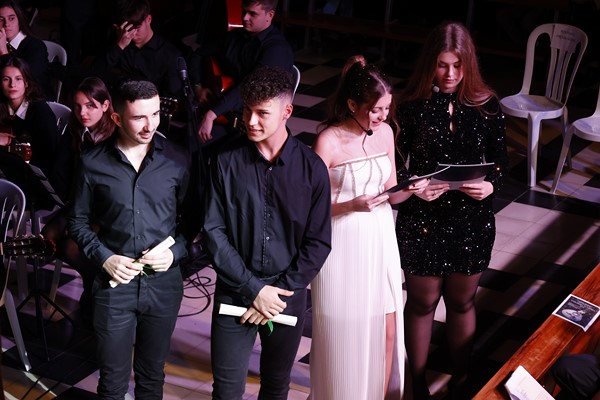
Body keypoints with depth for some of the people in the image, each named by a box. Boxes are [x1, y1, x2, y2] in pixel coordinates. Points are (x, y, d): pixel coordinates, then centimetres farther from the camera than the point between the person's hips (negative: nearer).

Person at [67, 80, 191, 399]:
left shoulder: (177, 160, -3)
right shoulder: (94, 163, -5)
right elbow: (78, 221, 5)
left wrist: (175, 252, -12)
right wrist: (104, 258, -9)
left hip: (163, 283, 1)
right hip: (114, 283, -1)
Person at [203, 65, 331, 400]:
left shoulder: (312, 168, -6)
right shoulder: (227, 162, -7)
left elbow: (319, 243, -3)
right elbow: (214, 231, -7)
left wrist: (280, 292, -9)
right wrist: (254, 288, -12)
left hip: (288, 296, 1)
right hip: (234, 294, -1)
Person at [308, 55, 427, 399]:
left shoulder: (385, 132, 1)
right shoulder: (329, 141, -17)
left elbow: (390, 191, 10)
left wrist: (409, 190, -11)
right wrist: (352, 205, -27)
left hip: (381, 240, 5)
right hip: (343, 245, -5)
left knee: (386, 331, 10)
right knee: (346, 337, 6)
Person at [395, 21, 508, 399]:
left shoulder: (486, 106, -7)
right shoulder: (412, 106, -11)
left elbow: (501, 160, 1)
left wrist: (490, 185, -19)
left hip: (473, 221, 2)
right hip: (422, 221, -1)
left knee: (462, 302, 18)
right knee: (422, 302, 14)